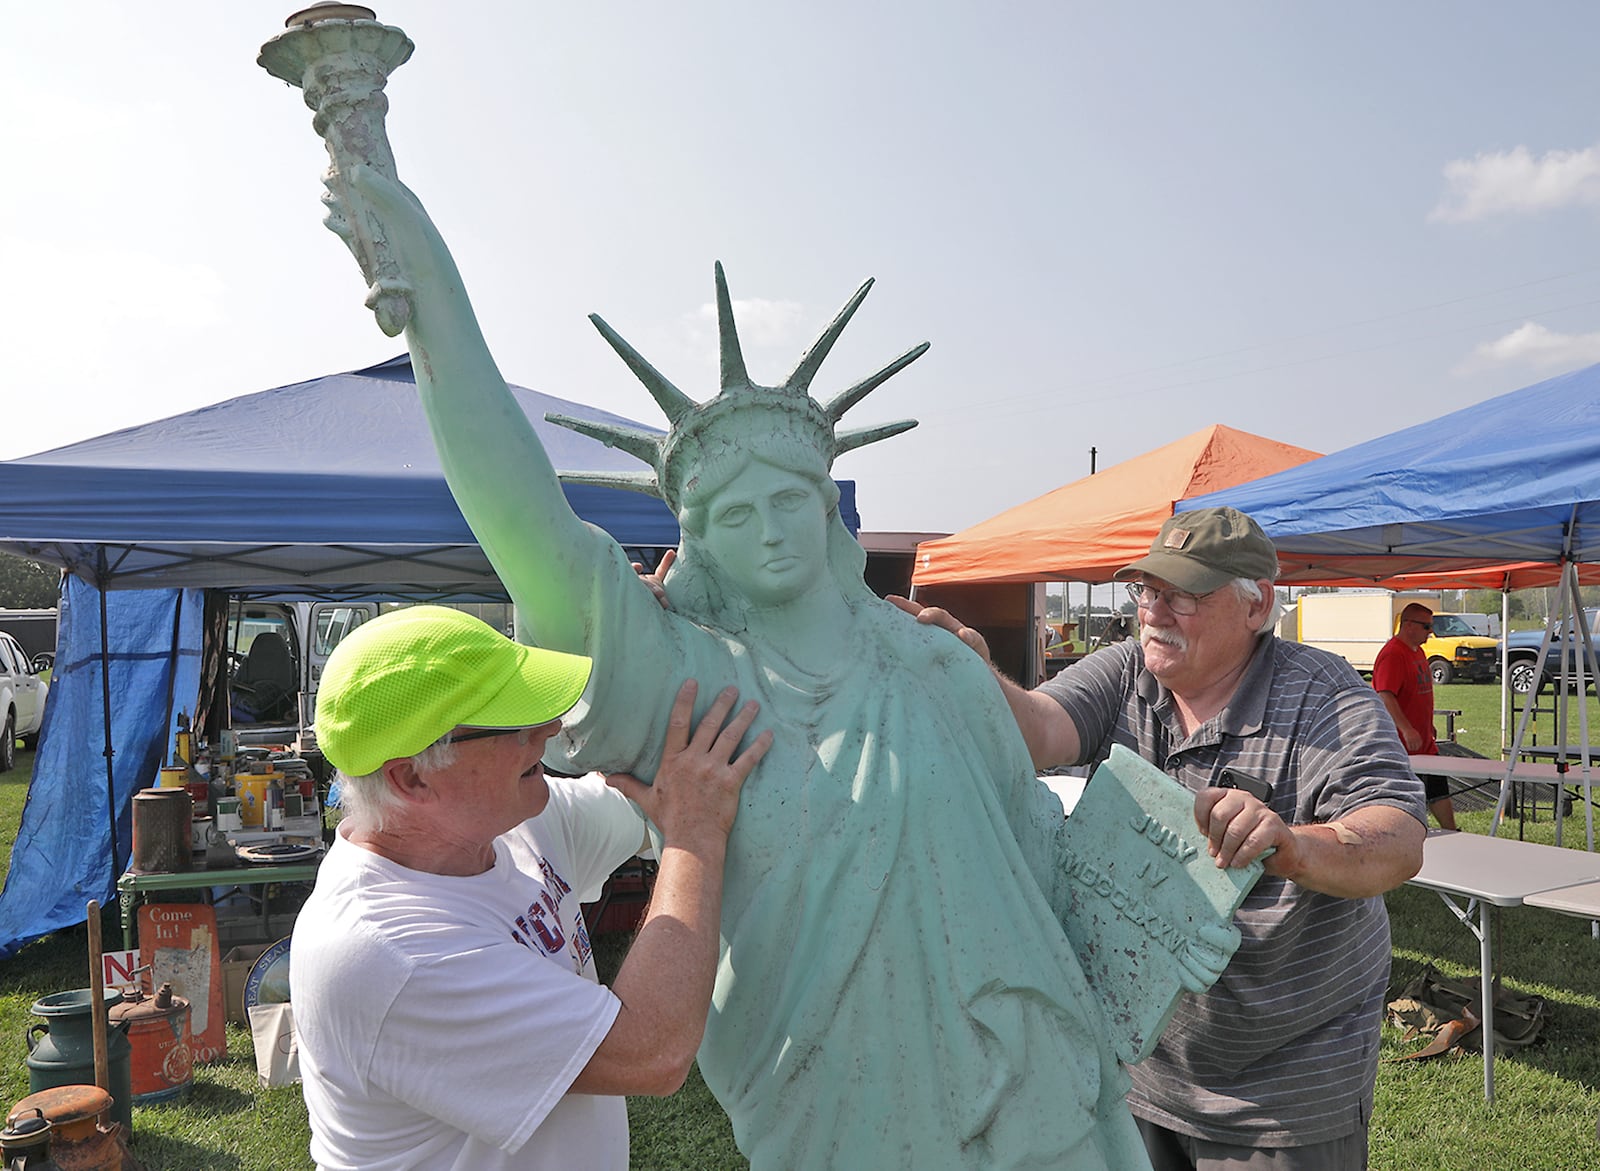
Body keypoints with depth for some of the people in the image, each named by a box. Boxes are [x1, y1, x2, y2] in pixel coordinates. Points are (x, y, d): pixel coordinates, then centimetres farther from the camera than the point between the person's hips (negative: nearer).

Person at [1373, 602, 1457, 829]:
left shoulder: (1417, 651, 14)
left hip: (1424, 744, 10)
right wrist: (1407, 730, -38)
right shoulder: (1392, 655, -19)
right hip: (1401, 747, -10)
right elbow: (1385, 697, -29)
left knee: (1439, 792, 16)